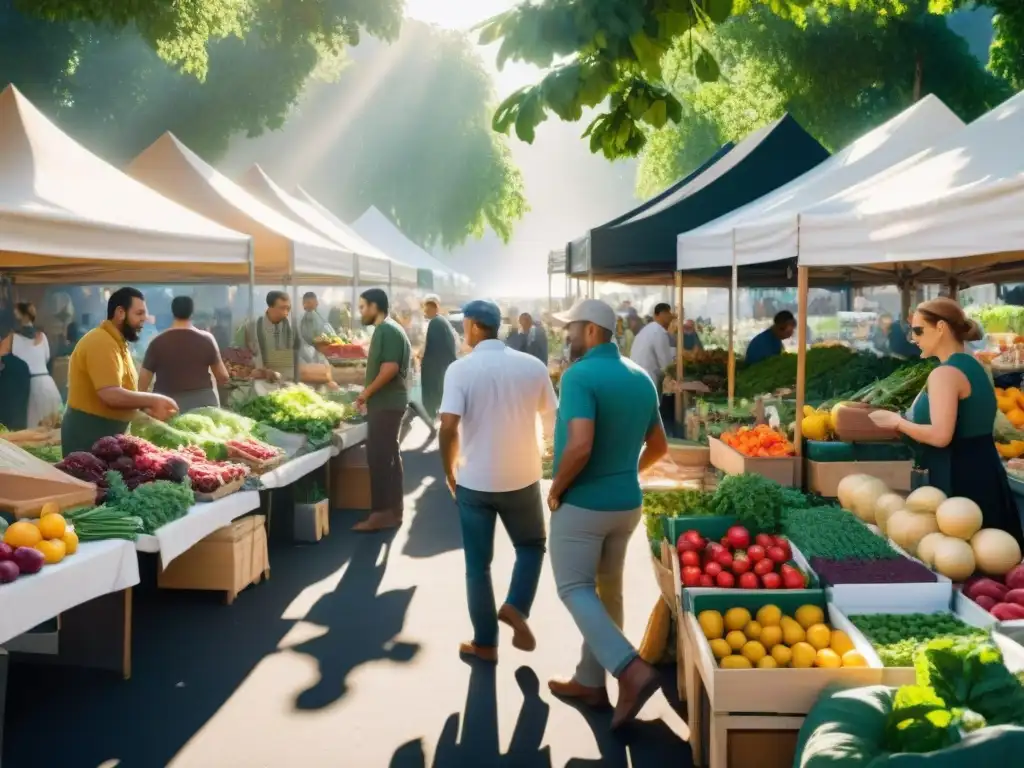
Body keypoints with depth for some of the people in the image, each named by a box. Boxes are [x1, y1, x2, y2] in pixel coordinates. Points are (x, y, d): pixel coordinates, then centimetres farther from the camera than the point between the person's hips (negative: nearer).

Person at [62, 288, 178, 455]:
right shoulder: (102, 343, -20)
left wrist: (148, 407, -1)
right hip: (88, 432, -10)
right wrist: (153, 399, -19)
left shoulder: (117, 343, 13)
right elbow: (111, 395, -30)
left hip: (107, 431, 10)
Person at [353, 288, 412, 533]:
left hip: (386, 404, -10)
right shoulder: (386, 330, 16)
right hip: (387, 403, 10)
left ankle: (381, 512, -4)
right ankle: (393, 509, 18)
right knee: (389, 456, 12)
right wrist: (369, 395, 15)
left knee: (379, 457, -7)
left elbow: (390, 368, -24)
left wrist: (366, 393, -16)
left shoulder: (387, 331, -15)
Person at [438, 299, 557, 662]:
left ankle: (485, 643, 20)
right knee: (532, 545, 25)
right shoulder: (533, 366, -2)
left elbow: (449, 428, -18)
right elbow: (553, 422, 3)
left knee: (478, 565, 13)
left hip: (474, 482, -1)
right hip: (523, 479, 2)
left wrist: (450, 472, -2)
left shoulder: (460, 369, -10)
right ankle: (516, 606, 4)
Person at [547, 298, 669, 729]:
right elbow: (659, 446, 14)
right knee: (607, 591, 16)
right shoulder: (641, 378, 6)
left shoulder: (579, 376, -19)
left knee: (575, 590, 4)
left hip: (582, 504, -8)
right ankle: (590, 681, 27)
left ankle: (631, 669, -10)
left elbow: (580, 446, -29)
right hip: (627, 503, 8)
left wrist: (555, 489, -14)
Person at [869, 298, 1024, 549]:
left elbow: (941, 436, -25)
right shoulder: (974, 367, 15)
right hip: (983, 474, 10)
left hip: (959, 481, -10)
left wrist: (897, 422, -10)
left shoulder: (944, 374, -16)